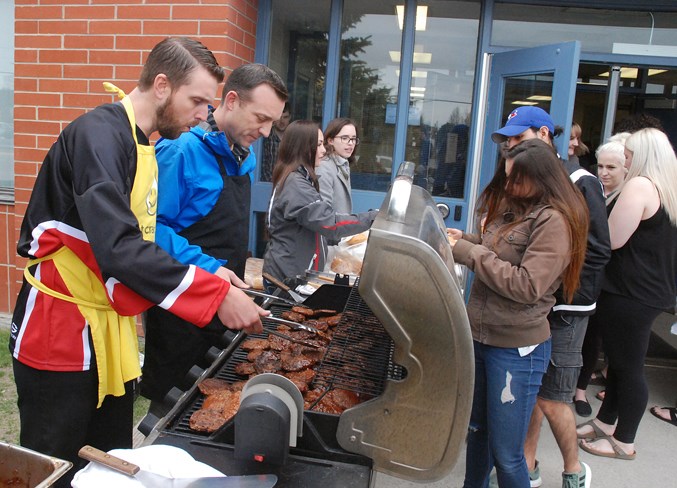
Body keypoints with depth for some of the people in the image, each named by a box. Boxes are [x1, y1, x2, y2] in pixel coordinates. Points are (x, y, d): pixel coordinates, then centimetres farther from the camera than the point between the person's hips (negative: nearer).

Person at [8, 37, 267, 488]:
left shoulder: (143, 145, 10)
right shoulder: (98, 134, -20)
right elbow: (119, 248, -32)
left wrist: (206, 273, 2)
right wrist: (216, 295, -30)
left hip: (112, 329, 9)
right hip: (60, 332, -8)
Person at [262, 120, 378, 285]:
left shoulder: (295, 179, 11)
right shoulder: (295, 184, -21)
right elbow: (330, 222, -29)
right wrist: (375, 217, -25)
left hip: (293, 271, 10)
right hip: (287, 276, -10)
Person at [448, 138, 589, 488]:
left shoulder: (554, 221, -17)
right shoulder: (513, 207, 7)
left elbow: (527, 285, -24)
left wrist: (470, 253, -19)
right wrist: (467, 240, 1)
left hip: (517, 348, -7)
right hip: (481, 336, 8)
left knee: (506, 454, 5)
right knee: (477, 430, 22)